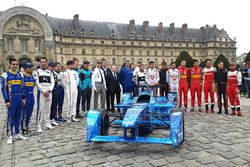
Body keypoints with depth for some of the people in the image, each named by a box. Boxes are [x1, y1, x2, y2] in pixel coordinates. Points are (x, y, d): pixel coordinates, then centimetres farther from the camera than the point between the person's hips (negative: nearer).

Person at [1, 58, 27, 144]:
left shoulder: (20, 75, 10)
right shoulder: (5, 75, -6)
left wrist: (23, 98, 9)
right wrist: (7, 101, -11)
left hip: (19, 98, 5)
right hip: (11, 99, -5)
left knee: (18, 117, 12)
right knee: (10, 118, 1)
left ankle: (17, 133, 24)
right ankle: (9, 136, 11)